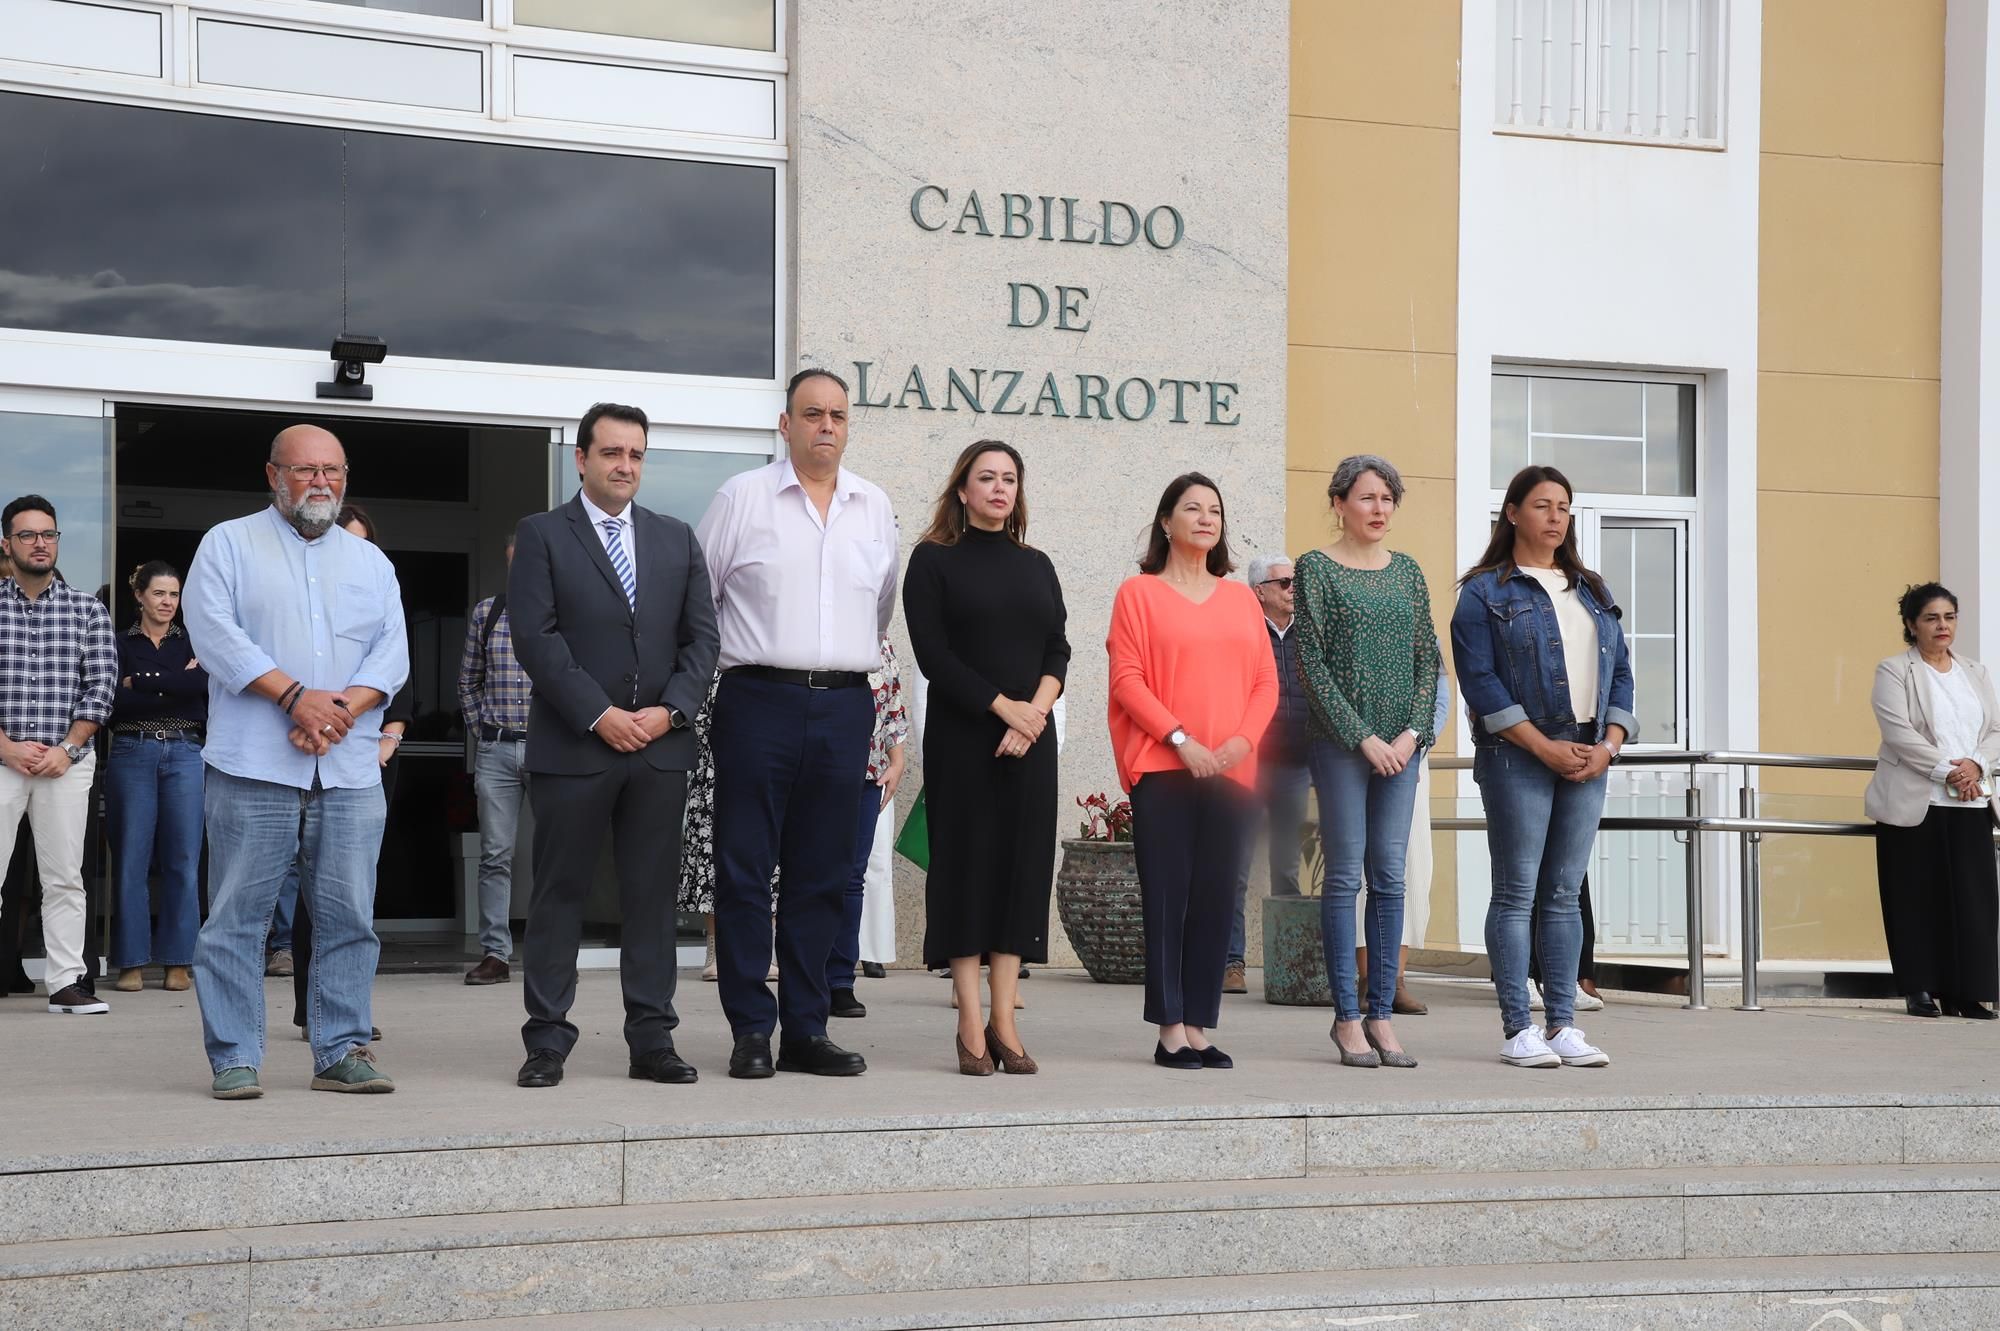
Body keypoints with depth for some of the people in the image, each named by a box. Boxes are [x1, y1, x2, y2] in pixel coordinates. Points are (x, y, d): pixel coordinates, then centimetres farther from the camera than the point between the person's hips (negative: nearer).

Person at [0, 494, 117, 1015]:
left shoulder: (88, 610, 7)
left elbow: (100, 687, 3)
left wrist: (67, 749, -8)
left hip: (66, 762, 1)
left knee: (65, 878, 3)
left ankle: (66, 982, 5)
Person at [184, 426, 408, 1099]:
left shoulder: (370, 561, 18)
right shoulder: (229, 545, 7)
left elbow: (392, 653, 9)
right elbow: (214, 631, -7)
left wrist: (343, 710, -9)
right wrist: (297, 696, -15)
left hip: (350, 771, 4)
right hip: (253, 767, -3)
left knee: (349, 917, 3)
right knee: (238, 916, -3)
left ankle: (342, 1052, 10)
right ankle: (234, 1060, 2)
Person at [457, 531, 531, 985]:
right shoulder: (485, 613, 9)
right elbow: (468, 680, 17)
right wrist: (481, 730, 10)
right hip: (496, 749, 2)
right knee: (495, 854, 1)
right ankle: (495, 954, 4)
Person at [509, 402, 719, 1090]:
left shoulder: (676, 538, 15)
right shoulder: (542, 535, 2)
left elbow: (701, 636, 10)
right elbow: (535, 637, -7)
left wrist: (670, 709, -6)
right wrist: (599, 715, -13)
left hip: (660, 746, 3)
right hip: (572, 746, -3)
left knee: (652, 896, 5)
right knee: (559, 895, 1)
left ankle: (652, 1040, 9)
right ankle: (547, 1041, 5)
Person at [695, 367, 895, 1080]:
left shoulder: (874, 507, 12)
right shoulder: (742, 497, 1)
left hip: (844, 706, 4)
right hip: (759, 701, -4)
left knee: (821, 875, 6)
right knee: (745, 872, -4)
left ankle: (806, 1030, 12)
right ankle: (751, 1032, 1)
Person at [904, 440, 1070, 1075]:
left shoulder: (1036, 565, 14)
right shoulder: (935, 559, 1)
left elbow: (1058, 649, 7)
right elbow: (933, 652, -8)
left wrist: (1037, 708, -11)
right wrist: (1004, 706, -14)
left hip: (1030, 739, 4)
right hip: (961, 737, -4)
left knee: (1022, 868, 2)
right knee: (967, 864, -3)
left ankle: (1003, 1019, 6)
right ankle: (971, 1024, 0)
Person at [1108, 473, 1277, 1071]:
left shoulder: (1241, 598, 16)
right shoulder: (1140, 593, 4)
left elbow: (1266, 682, 11)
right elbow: (1127, 679, -4)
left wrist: (1243, 739, -6)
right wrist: (1181, 740, -14)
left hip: (1231, 771, 4)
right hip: (1162, 769, -4)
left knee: (1216, 899, 3)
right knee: (1167, 897, -4)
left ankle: (1200, 1027, 8)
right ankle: (1170, 1030, -1)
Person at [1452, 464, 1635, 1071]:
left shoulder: (1592, 591, 17)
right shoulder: (1485, 592, -1)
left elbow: (1620, 672, 15)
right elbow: (1480, 680, -9)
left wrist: (1609, 744, -1)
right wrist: (1545, 747, -14)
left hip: (1588, 762, 5)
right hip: (1518, 760, -5)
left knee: (1564, 895, 7)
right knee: (1517, 894, -4)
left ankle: (1563, 1025, 9)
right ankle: (1518, 1029, -1)